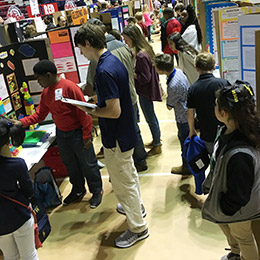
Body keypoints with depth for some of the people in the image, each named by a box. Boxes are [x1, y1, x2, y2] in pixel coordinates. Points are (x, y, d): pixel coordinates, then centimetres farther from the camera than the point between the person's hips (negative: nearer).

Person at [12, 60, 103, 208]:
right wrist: (21, 122, -4)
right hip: (61, 134, 7)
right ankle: (78, 190, 40)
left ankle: (97, 191, 27)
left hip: (77, 133, -7)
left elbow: (84, 112, -19)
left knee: (88, 165, 7)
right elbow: (39, 115, 10)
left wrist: (86, 136, -17)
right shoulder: (46, 92, 5)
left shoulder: (69, 87, -20)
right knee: (70, 164, 20)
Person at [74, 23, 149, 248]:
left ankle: (138, 228, 23)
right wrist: (96, 102, 9)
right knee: (129, 173, 28)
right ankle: (136, 207, 50)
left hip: (116, 138, -10)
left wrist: (90, 111, -15)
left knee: (123, 183, 6)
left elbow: (114, 111, -30)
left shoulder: (104, 71, -28)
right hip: (126, 132, 10)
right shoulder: (114, 60, 3)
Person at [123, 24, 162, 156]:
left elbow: (145, 78, -24)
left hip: (145, 92, -9)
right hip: (148, 90, 9)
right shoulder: (147, 49, 3)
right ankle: (156, 140, 39)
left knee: (150, 118, 6)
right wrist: (133, 70, 4)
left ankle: (157, 145, 22)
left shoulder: (141, 55, -26)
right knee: (151, 117, 22)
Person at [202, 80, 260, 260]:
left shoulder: (240, 155, -44)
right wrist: (210, 185, 14)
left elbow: (238, 195, -30)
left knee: (243, 237, 23)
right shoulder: (228, 131, -17)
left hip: (238, 210, -9)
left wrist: (223, 209, -13)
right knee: (227, 229, 35)